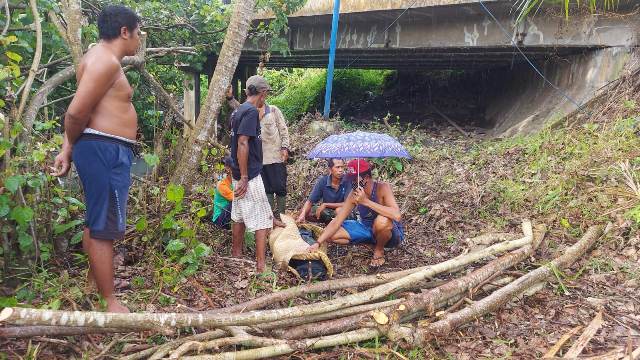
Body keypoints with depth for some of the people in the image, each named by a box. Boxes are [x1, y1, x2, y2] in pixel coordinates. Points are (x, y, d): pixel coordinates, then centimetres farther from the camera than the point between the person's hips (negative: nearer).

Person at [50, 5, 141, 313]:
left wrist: (68, 149, 10)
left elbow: (79, 112, 17)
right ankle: (110, 305, 2)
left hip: (105, 151, 11)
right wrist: (71, 145, -1)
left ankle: (93, 292, 32)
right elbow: (76, 112, -19)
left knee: (95, 224, 18)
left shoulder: (103, 60, 21)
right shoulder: (106, 60, -13)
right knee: (104, 228, -6)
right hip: (105, 150, -11)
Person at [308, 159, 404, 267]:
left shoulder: (382, 188, -25)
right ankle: (373, 244, 6)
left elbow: (397, 216, -41)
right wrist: (318, 243, -19)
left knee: (382, 221, -41)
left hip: (392, 234, -5)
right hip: (368, 230, 6)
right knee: (330, 235, -7)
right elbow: (336, 222, -8)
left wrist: (366, 201, -41)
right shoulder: (354, 195, -10)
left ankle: (379, 250, -7)